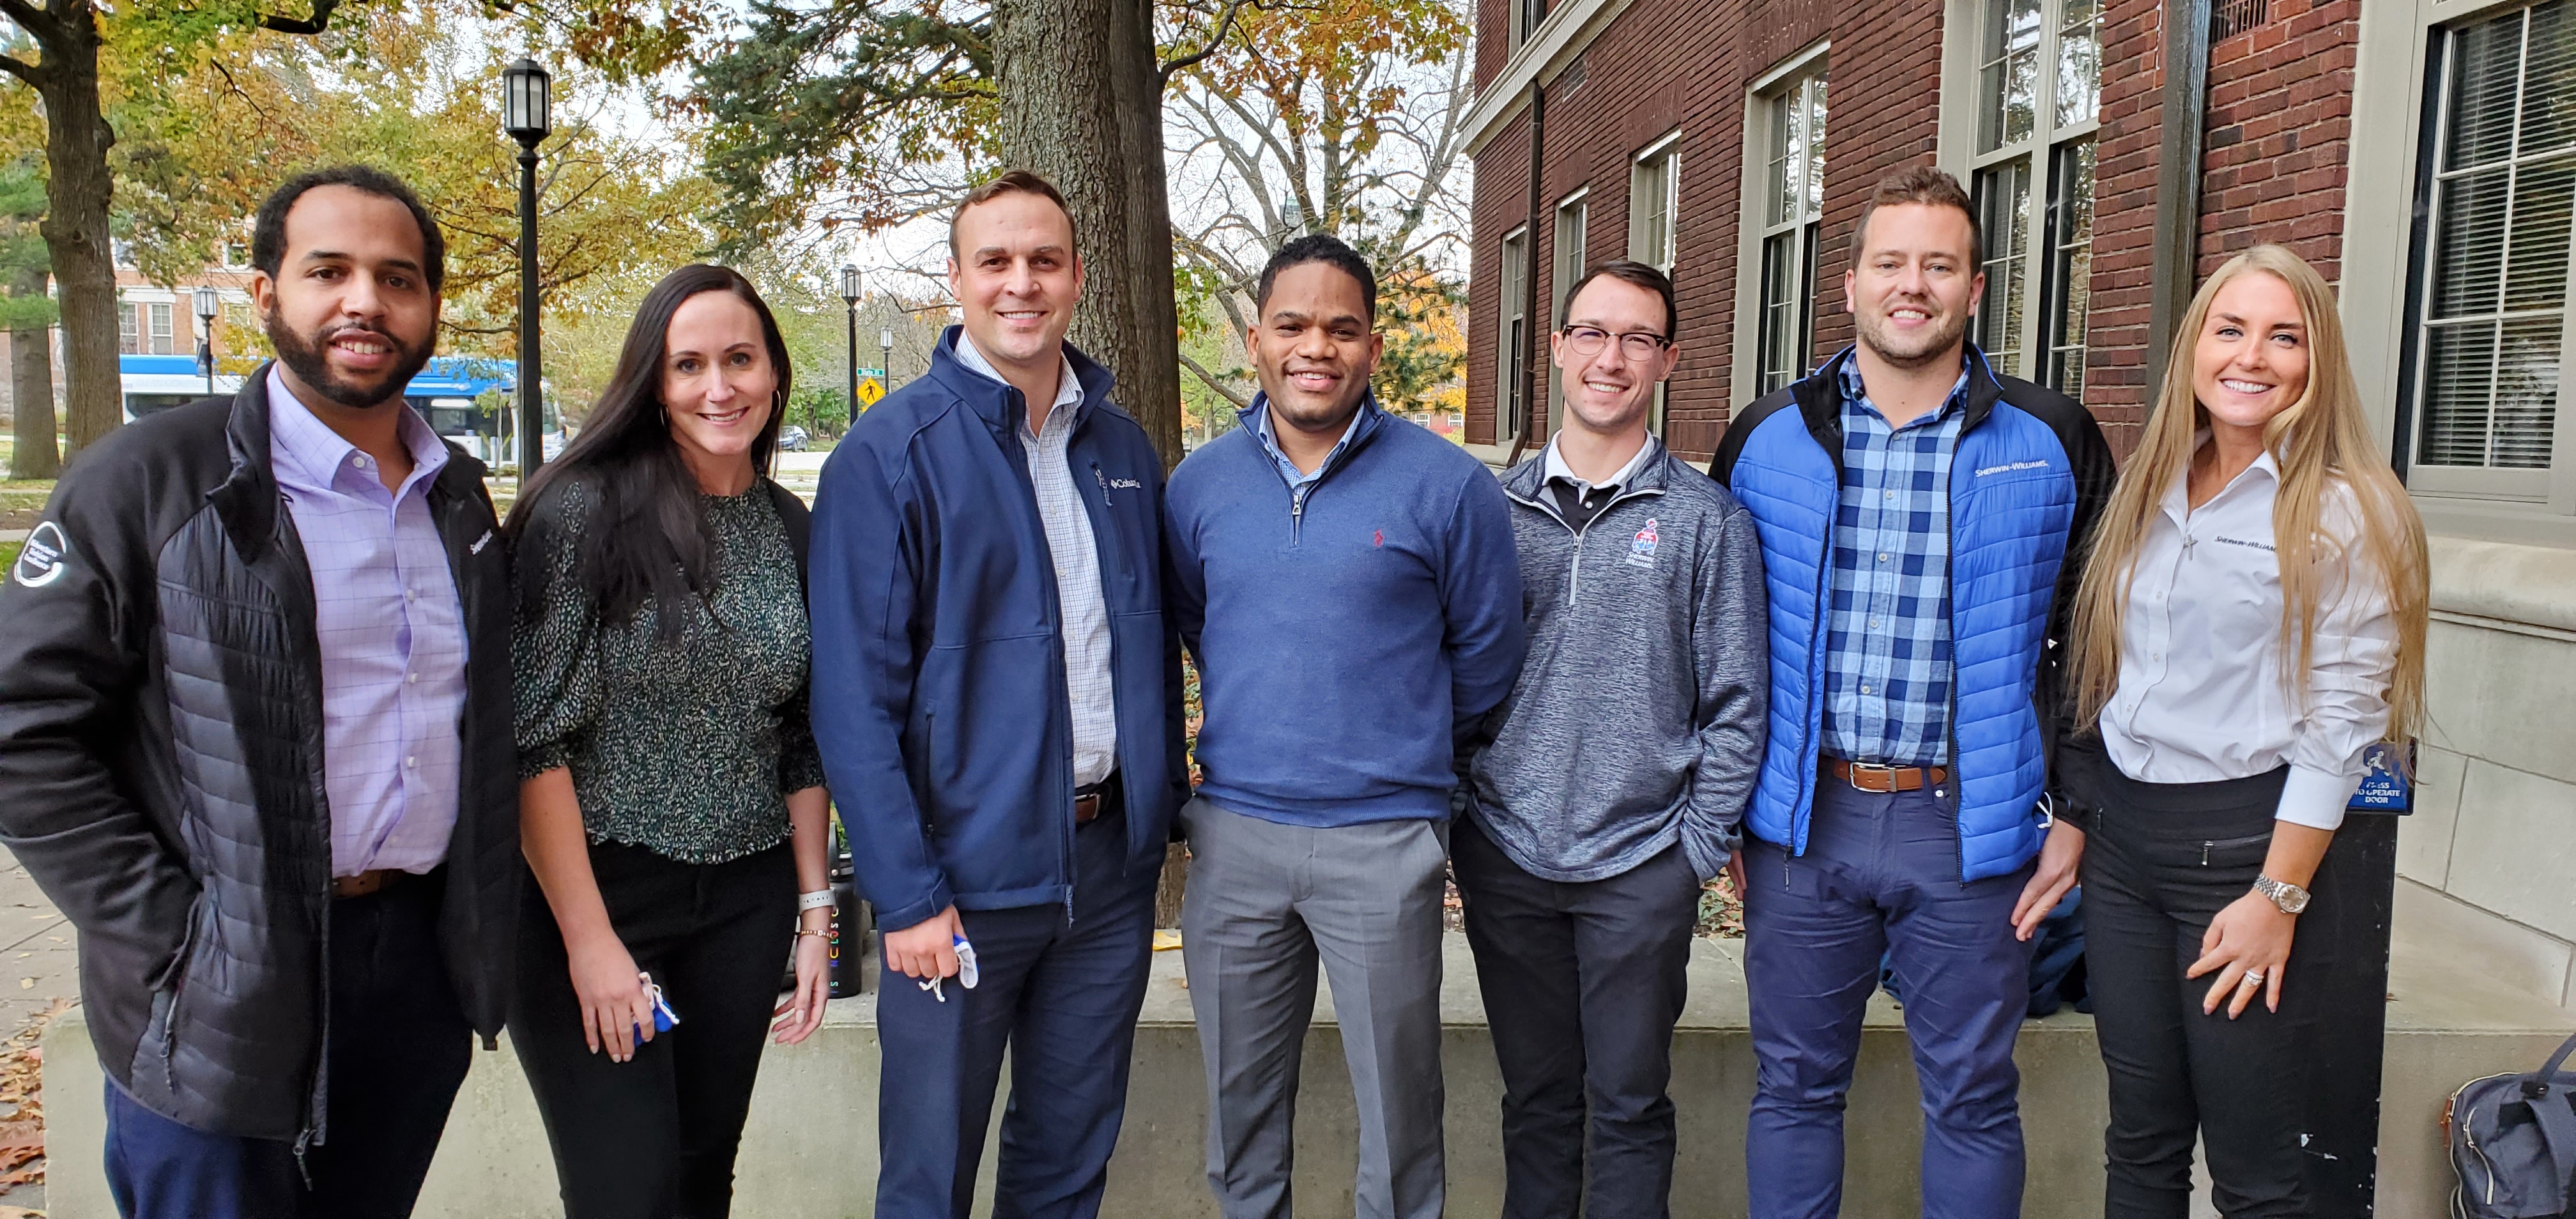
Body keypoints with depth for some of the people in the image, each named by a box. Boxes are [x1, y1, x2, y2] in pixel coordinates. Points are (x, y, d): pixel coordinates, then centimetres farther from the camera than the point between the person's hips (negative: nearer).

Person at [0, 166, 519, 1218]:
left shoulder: (459, 494, 9)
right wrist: (174, 942, -14)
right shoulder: (150, 480, -9)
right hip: (222, 1008, -5)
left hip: (422, 973, 5)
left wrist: (479, 925, 10)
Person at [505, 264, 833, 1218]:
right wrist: (590, 938, -14)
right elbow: (534, 737, -12)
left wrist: (814, 908, 9)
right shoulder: (586, 510, -11)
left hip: (745, 908, 5)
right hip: (591, 892, -5)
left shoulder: (791, 529, 6)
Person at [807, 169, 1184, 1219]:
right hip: (968, 866, -4)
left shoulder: (1123, 448, 7)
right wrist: (906, 895, -16)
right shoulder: (893, 453, -10)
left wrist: (1162, 810, 8)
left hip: (1111, 858, 5)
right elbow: (856, 696, -13)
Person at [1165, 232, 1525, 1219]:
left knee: (1397, 1107, 8)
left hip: (1382, 841, -3)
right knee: (1240, 1101, 16)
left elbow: (1486, 655, 5)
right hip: (1232, 834, 3)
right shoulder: (1198, 483, 4)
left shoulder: (1446, 486, -6)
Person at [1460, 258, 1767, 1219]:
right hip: (1506, 853, 2)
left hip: (1642, 866, -2)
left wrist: (1702, 845, -4)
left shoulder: (1708, 520, -2)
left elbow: (1735, 702, -1)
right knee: (1535, 1093, 15)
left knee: (1629, 1102, 9)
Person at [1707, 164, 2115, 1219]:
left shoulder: (2053, 444, 1)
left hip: (1971, 826, 0)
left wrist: (2076, 814, 1)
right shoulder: (1765, 440, 3)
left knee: (1973, 1098, 12)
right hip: (1802, 822, 1)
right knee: (1794, 1087, 13)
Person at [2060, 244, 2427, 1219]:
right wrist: (2076, 827, 12)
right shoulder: (2152, 493, 10)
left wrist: (2278, 896, -15)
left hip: (2242, 837, -6)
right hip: (2122, 833, 6)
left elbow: (2339, 723, -13)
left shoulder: (2345, 514, -9)